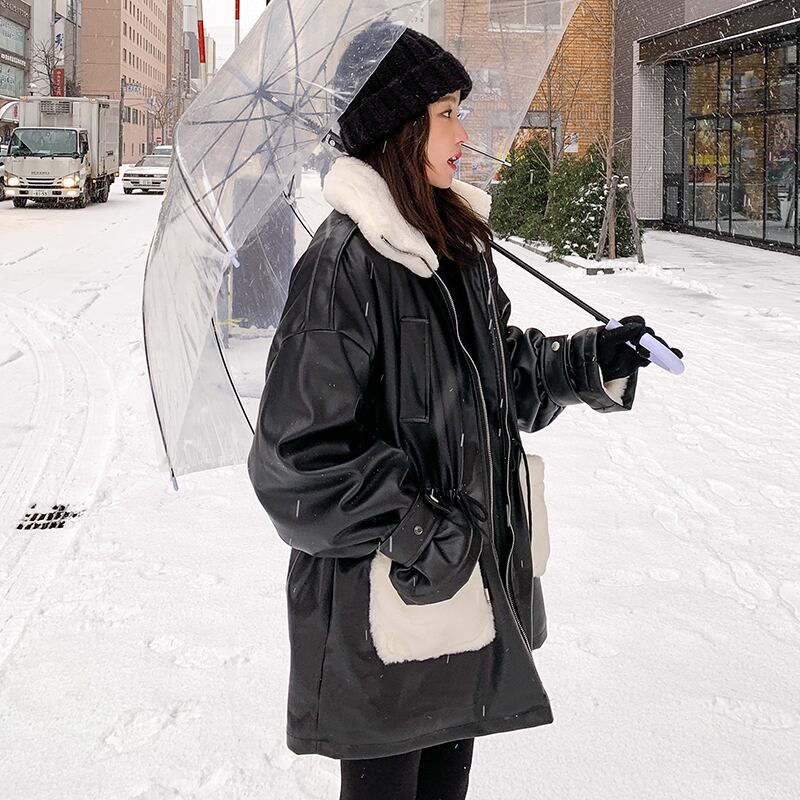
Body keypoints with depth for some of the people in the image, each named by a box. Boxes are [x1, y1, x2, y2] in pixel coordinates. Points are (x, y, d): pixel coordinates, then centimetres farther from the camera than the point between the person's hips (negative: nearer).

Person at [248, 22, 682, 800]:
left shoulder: (461, 243, 6)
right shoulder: (344, 264, -20)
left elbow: (504, 372, 17)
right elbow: (297, 453, -21)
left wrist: (590, 359, 2)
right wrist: (413, 530, -20)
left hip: (473, 581, 8)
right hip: (385, 604, -8)